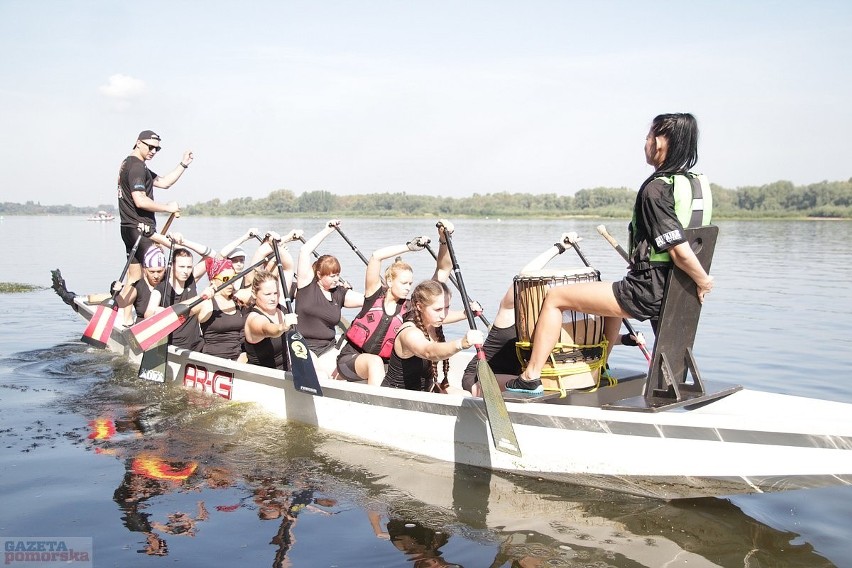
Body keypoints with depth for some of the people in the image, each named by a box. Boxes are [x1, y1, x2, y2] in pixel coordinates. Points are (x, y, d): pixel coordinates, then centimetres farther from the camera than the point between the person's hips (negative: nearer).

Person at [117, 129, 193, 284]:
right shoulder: (137, 166, -14)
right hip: (141, 229, -10)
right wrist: (168, 207, -13)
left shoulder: (128, 164, 20)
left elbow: (164, 182, 18)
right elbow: (140, 201, -23)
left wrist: (183, 164, 11)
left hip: (129, 228, 10)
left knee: (134, 278, 11)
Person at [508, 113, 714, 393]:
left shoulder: (656, 189, -20)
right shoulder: (697, 183, 7)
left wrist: (702, 280, -9)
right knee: (615, 292, 39)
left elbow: (680, 251, -24)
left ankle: (530, 378, 4)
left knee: (555, 297, 1)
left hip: (646, 292, -9)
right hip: (672, 294, 9)